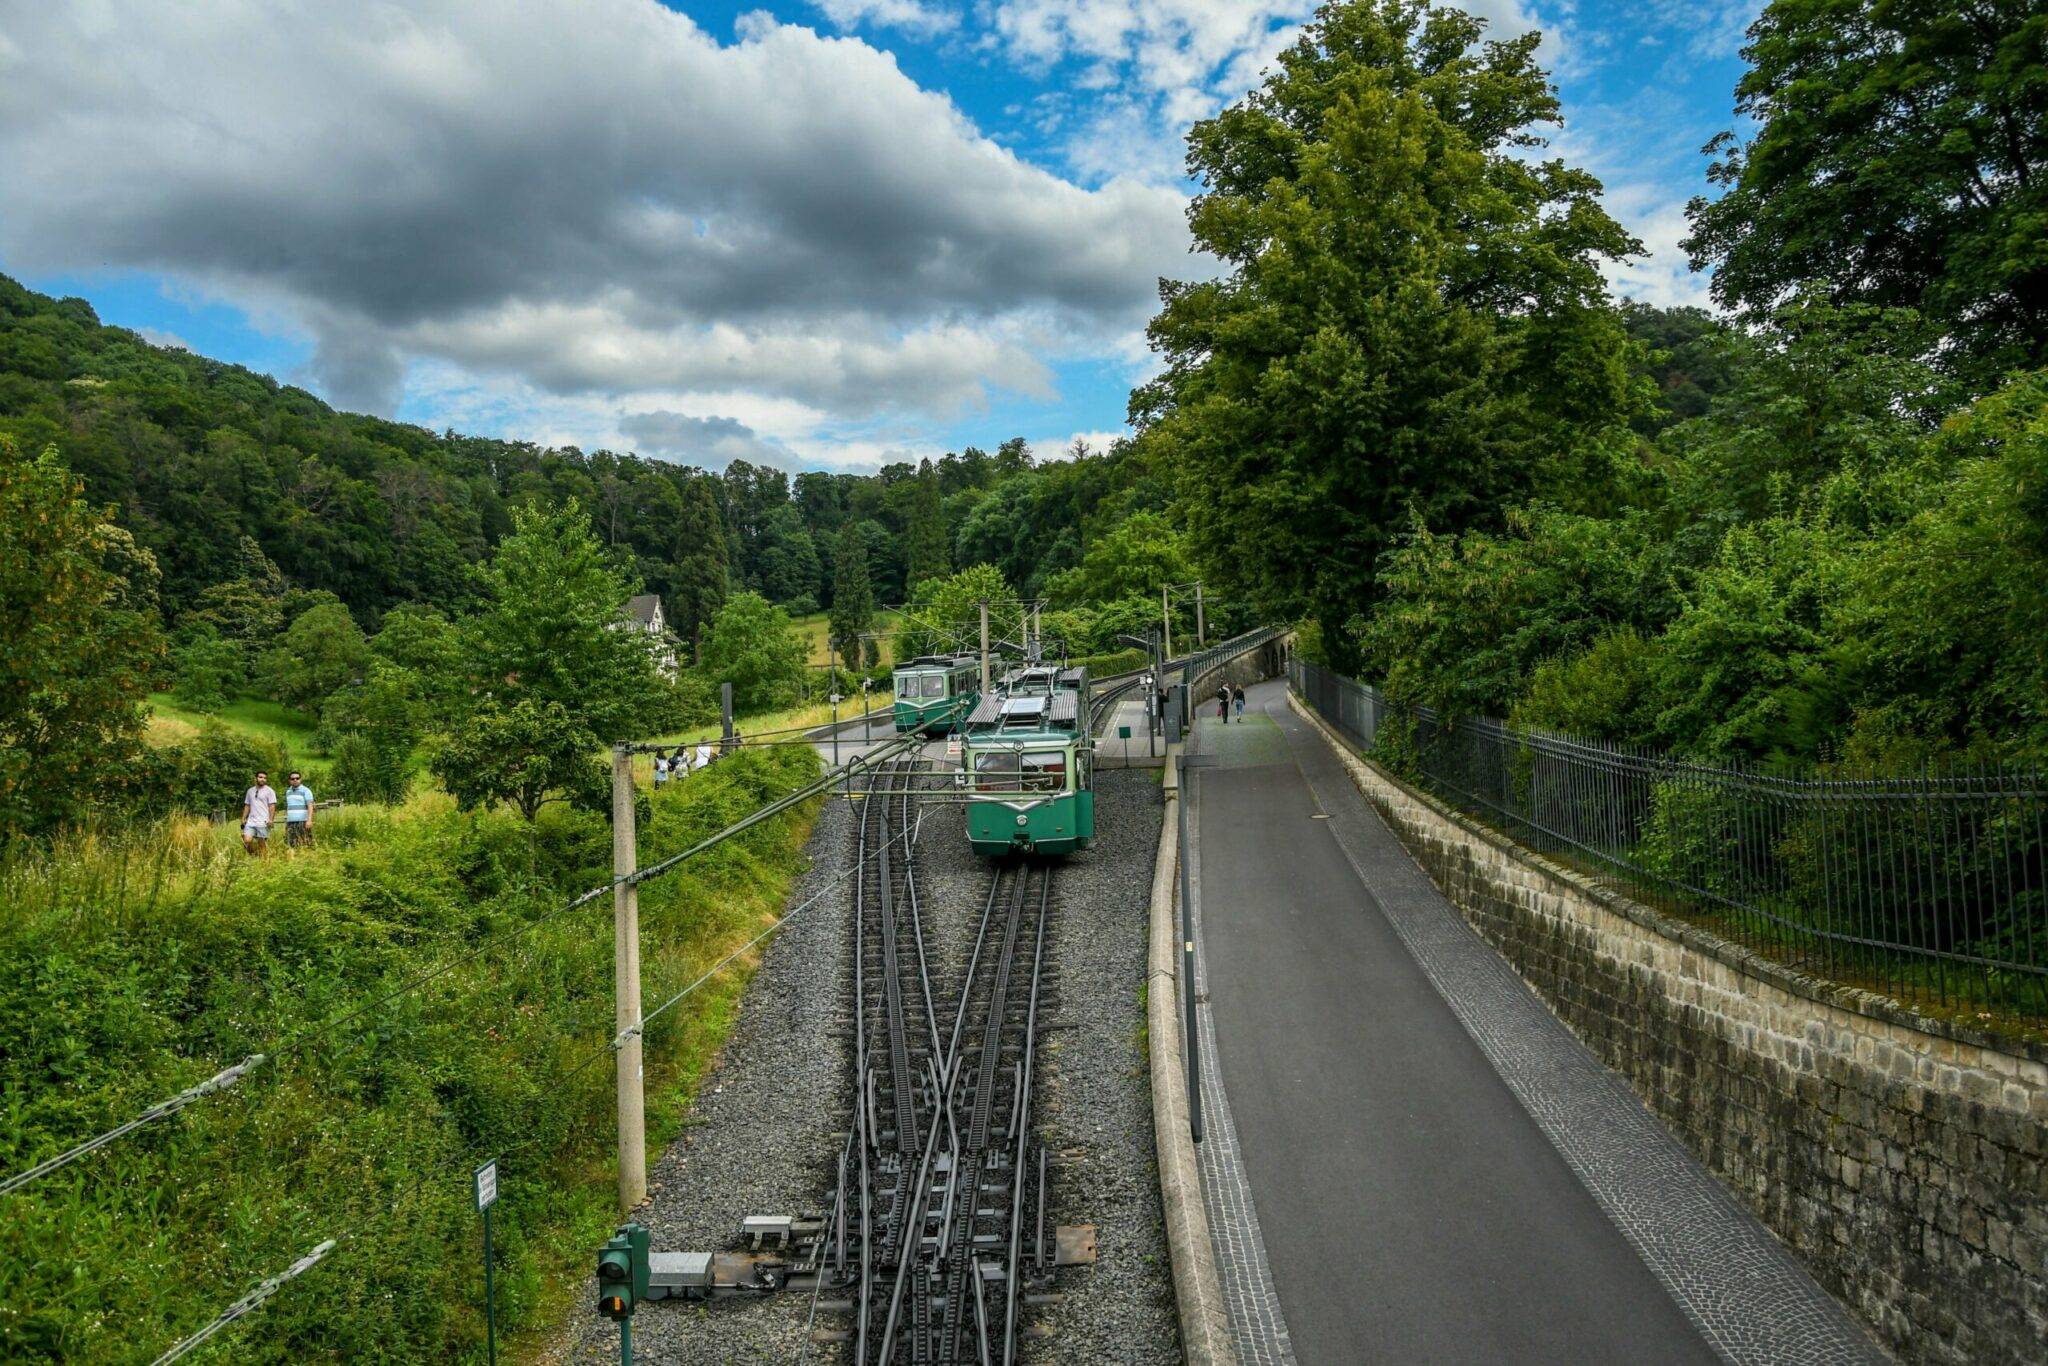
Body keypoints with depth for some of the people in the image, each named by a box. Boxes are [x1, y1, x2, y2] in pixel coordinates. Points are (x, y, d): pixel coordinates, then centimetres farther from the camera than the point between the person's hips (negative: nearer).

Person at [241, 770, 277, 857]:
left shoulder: (269, 791, 1)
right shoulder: (250, 791, 16)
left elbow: (272, 806, -4)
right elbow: (247, 806, 20)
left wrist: (270, 819, -14)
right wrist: (243, 819, 12)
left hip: (263, 823, -4)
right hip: (251, 821, 4)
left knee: (262, 844, -3)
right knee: (247, 841, -9)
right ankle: (254, 856, 12)